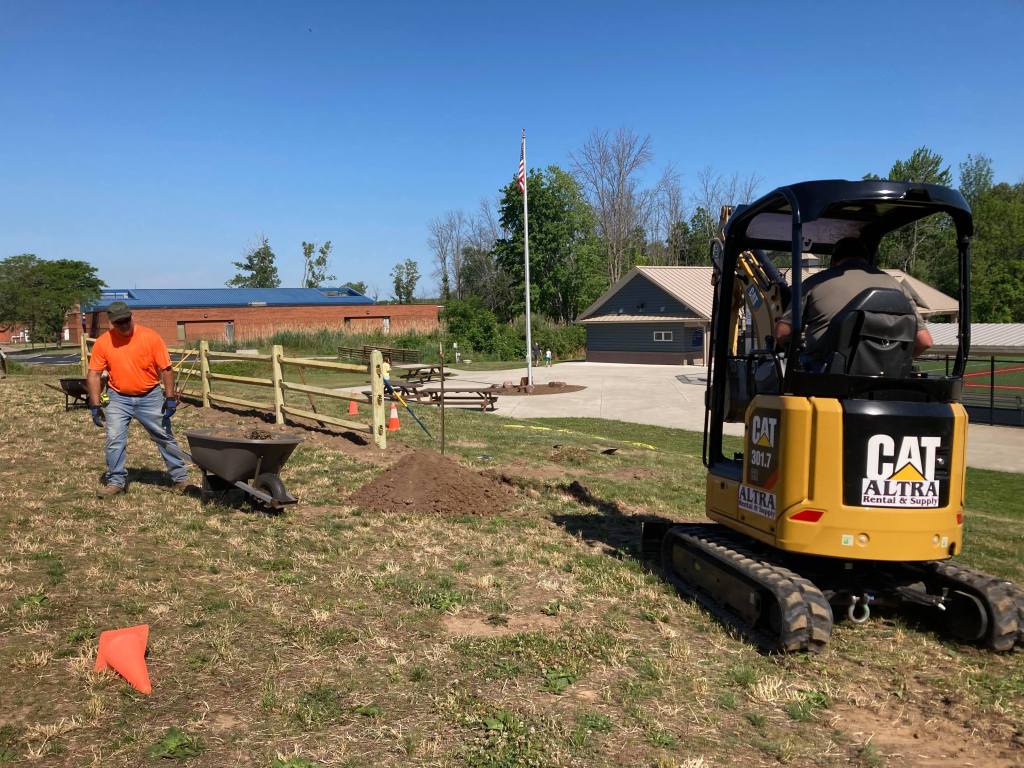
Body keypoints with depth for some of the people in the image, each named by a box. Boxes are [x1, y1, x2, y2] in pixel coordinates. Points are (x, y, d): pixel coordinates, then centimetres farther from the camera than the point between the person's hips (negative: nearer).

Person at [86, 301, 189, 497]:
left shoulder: (151, 337, -12)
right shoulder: (102, 343, -7)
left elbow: (166, 369, -8)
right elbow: (94, 374, -3)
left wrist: (170, 398, -11)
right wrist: (95, 405, -8)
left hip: (150, 397, -1)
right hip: (119, 399, 1)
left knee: (165, 437, 6)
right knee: (114, 440, -4)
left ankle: (180, 477, 17)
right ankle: (115, 481, 12)